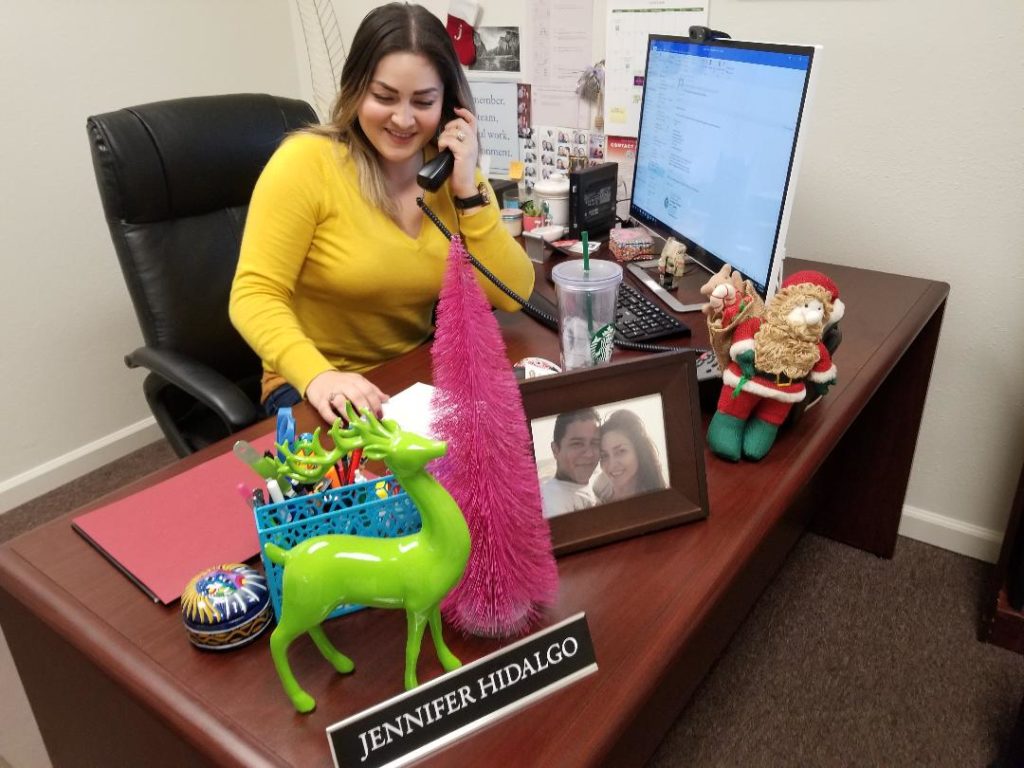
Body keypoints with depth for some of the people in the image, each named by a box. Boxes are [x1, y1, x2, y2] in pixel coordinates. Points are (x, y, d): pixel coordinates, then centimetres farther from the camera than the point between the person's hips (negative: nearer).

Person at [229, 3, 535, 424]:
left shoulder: (451, 172, 2)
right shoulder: (306, 161, -12)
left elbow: (513, 295, -5)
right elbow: (255, 295, -18)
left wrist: (468, 190, -14)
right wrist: (319, 376, -35)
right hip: (313, 389, -4)